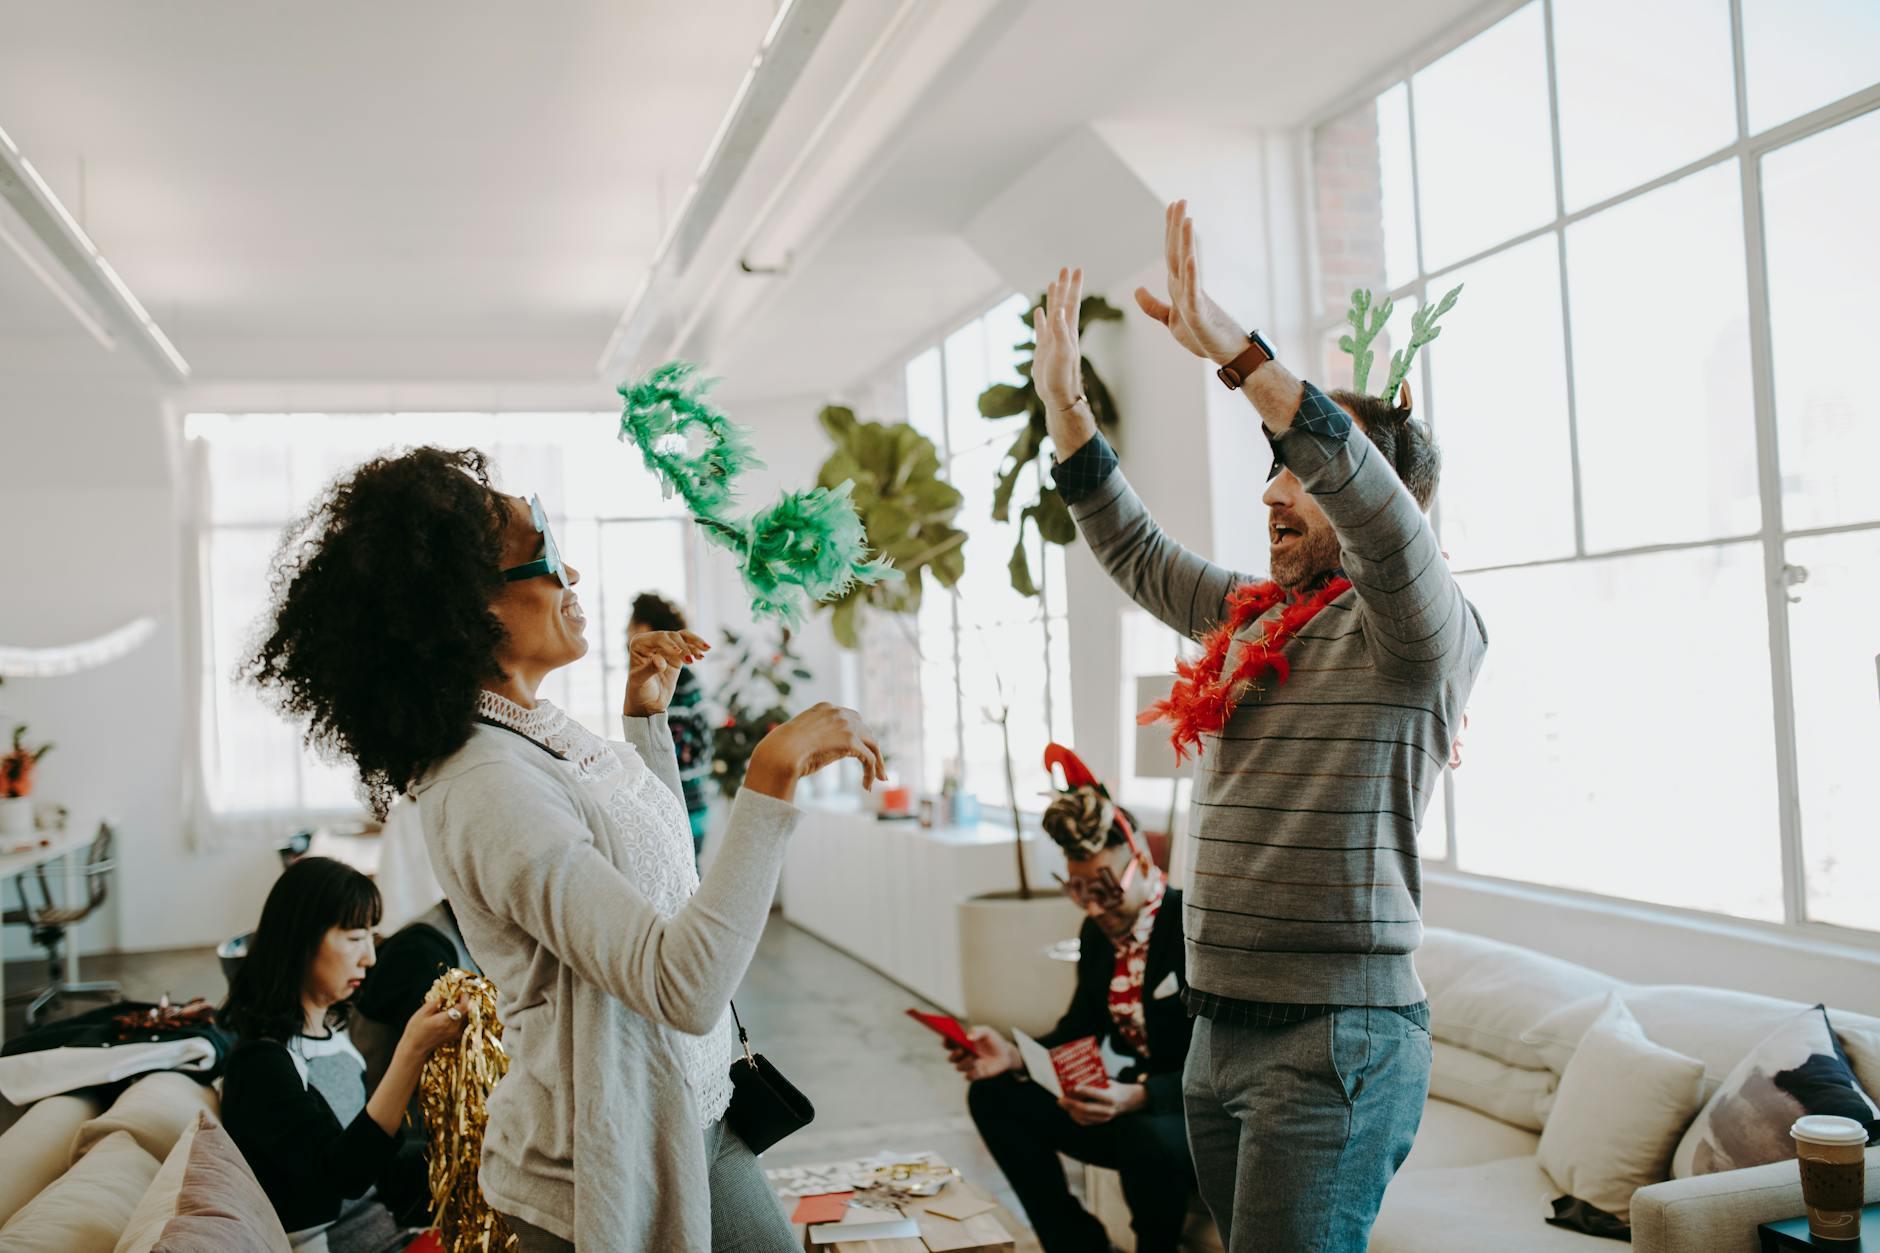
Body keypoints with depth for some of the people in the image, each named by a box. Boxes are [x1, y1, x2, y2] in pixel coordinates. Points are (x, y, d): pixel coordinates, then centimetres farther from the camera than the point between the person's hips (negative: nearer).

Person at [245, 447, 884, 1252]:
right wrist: (771, 779, -33)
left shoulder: (540, 730, 2)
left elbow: (657, 864, 19)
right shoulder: (486, 788, -26)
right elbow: (686, 989, -33)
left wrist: (647, 714, 9)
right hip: (615, 1177, -9)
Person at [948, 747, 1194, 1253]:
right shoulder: (1097, 932, 2)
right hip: (1131, 1101, 7)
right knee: (994, 1093, -3)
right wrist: (1016, 1057, -13)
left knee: (1150, 1140, -39)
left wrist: (1139, 1096, -39)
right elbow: (1079, 1032, 7)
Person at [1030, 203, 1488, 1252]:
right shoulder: (1254, 616, 14)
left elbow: (1379, 509, -29)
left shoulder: (1422, 626, -9)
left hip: (1336, 1042, -8)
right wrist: (1064, 398, 18)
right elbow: (1134, 549, 25)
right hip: (1222, 1033, 8)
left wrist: (1237, 352, -36)